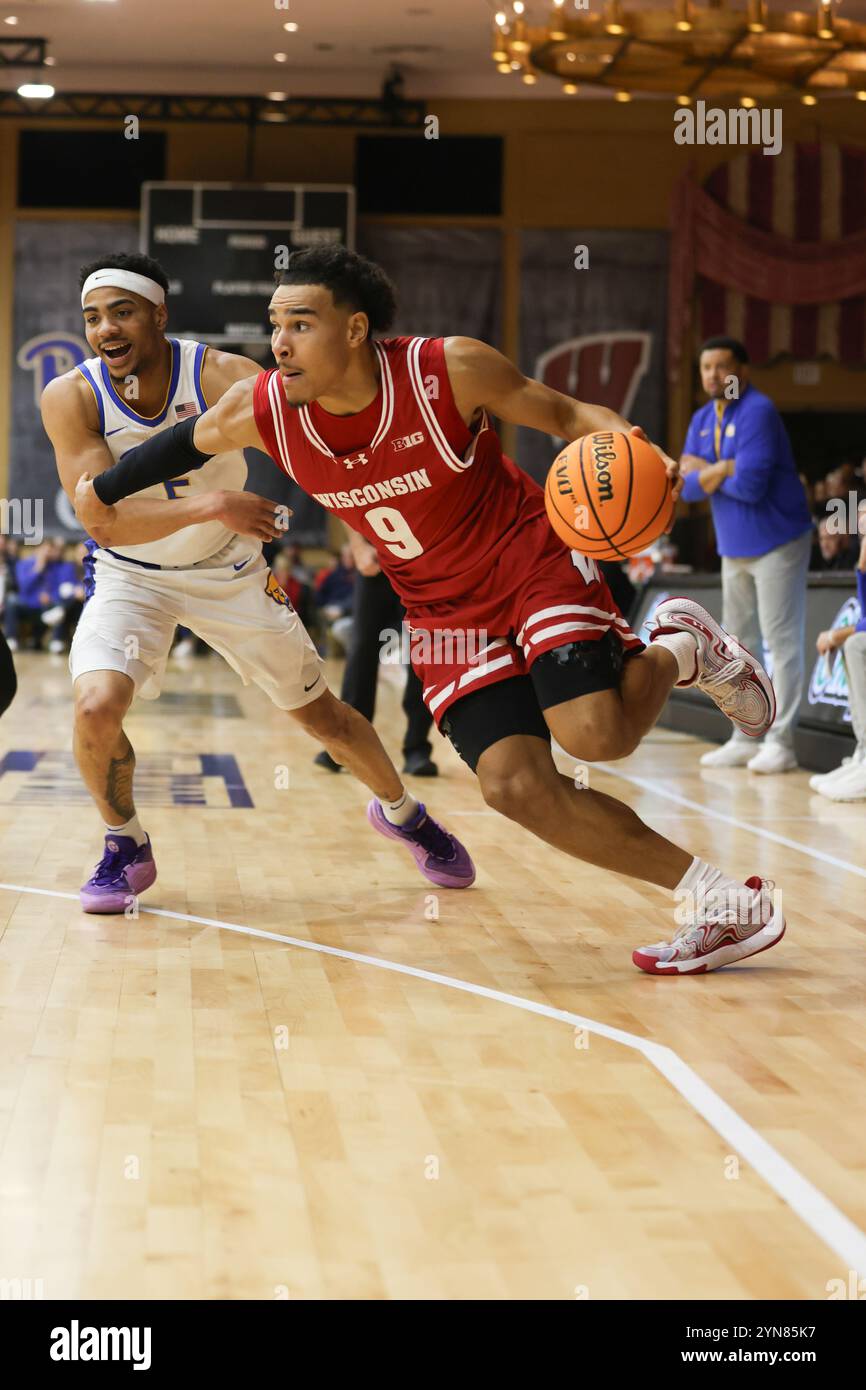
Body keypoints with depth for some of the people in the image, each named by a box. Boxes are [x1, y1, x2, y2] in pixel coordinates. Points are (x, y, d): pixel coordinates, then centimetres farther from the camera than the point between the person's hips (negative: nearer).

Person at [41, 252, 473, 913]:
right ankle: (126, 847, 4)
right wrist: (210, 506, -47)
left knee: (320, 712, 10)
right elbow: (102, 519, -33)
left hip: (230, 569, 1)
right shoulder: (72, 398, -23)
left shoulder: (223, 378, -24)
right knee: (97, 706, -25)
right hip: (132, 576, 0)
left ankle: (402, 812, 39)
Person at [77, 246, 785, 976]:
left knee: (592, 732, -28)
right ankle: (724, 905, -4)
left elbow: (567, 414, -8)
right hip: (448, 612, 4)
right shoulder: (260, 410, -13)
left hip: (536, 562, -4)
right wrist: (104, 489, 23)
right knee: (516, 787, -15)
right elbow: (192, 440, 10)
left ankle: (680, 651, 9)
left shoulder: (452, 370, -22)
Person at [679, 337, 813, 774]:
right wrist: (724, 468, -16)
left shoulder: (758, 412, -17)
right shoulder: (703, 419, 9)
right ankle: (743, 739, 17)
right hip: (733, 547, 8)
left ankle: (780, 742, -7)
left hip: (776, 543, -8)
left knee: (781, 642, -7)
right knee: (740, 643, 10)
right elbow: (688, 486, 2)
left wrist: (708, 471, -7)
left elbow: (749, 484, -25)